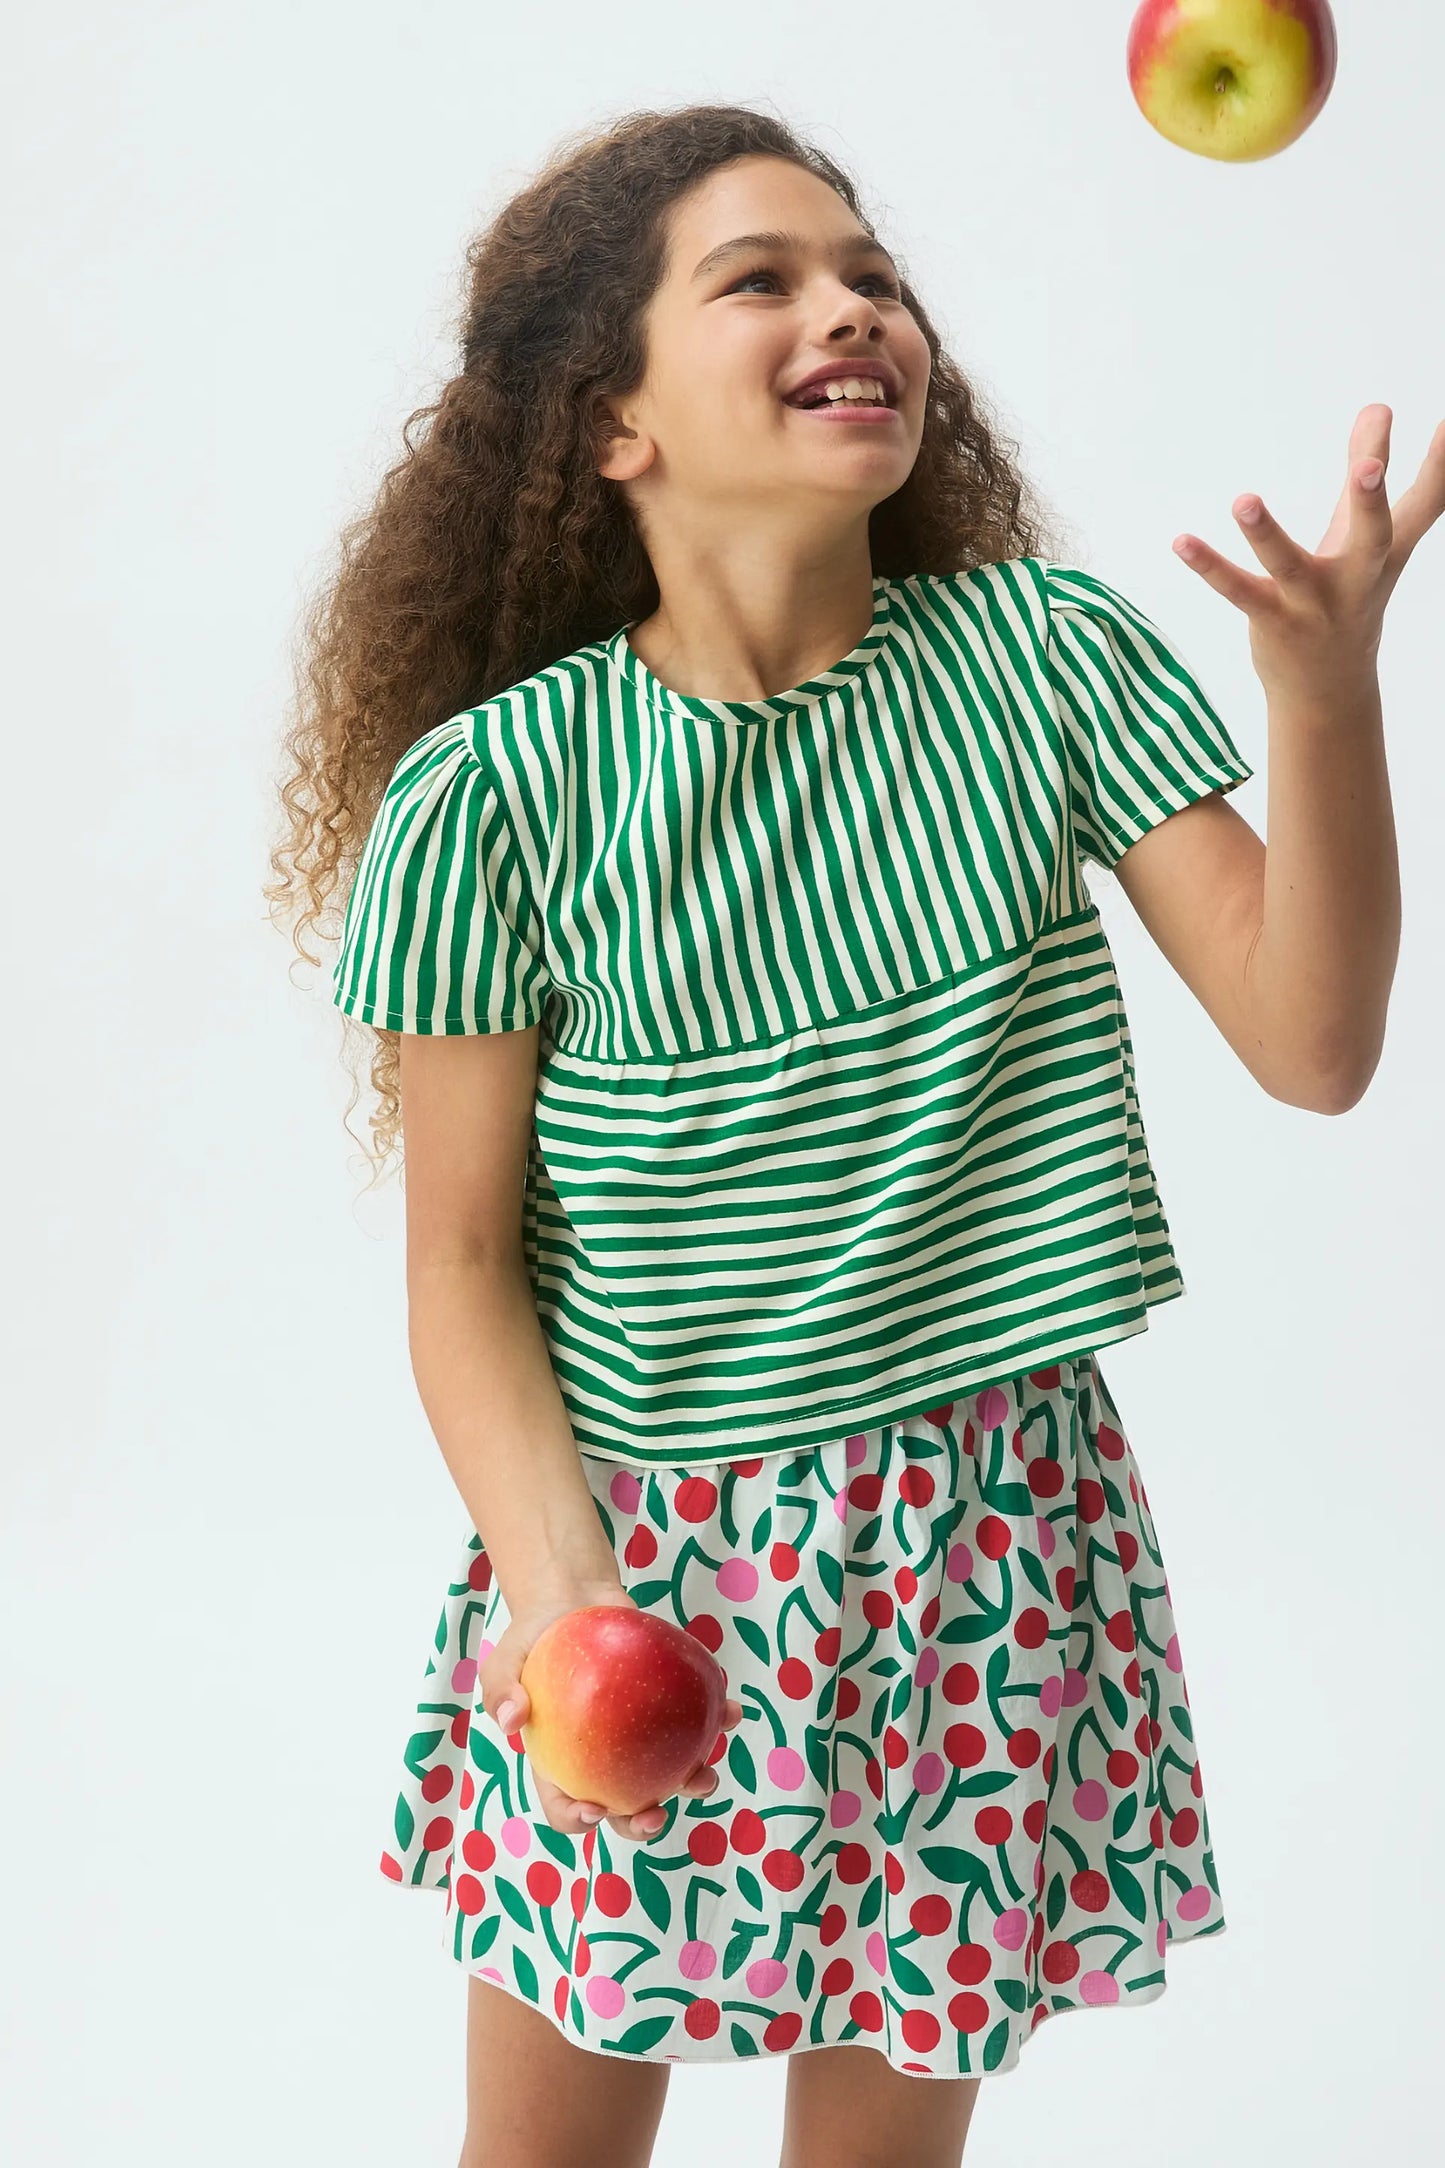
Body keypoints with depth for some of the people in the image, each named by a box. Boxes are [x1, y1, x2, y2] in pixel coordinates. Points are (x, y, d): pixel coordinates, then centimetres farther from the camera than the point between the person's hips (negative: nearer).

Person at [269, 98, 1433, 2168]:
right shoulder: (496, 791, -13)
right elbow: (464, 1254, -8)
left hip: (991, 1543, 2)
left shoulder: (1046, 655, -6)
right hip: (639, 1545, -1)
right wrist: (562, 1581, -24)